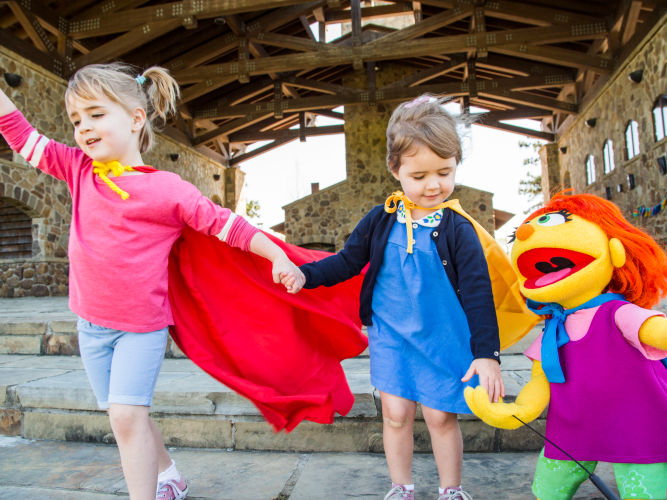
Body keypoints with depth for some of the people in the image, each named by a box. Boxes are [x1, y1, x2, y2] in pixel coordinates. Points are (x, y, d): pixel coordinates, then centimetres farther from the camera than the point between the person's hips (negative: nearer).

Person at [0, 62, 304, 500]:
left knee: (126, 415, -12)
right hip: (91, 323, 6)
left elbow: (225, 224, -12)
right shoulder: (80, 170, 3)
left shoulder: (166, 188, -13)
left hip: (141, 325, -6)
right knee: (127, 417, 16)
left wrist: (280, 259, -12)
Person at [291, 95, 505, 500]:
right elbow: (348, 261, 7)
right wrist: (306, 275, -6)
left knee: (441, 416, 8)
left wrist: (487, 352, -17)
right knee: (396, 413, 9)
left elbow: (478, 293, -12)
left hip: (442, 340, -2)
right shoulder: (380, 221, -5)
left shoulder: (458, 230, -12)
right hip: (390, 336, 2)